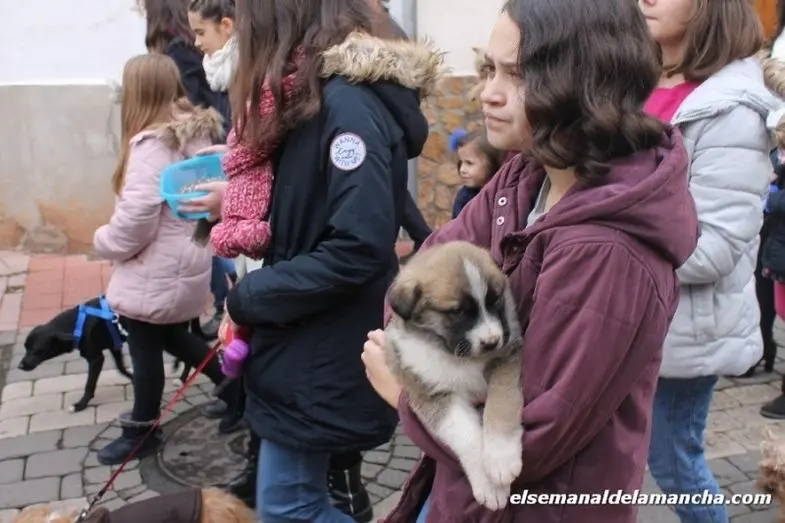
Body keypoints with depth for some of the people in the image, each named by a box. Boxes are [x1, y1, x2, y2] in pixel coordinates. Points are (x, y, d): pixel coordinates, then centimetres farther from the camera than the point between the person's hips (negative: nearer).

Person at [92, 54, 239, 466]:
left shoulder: (151, 144, -23)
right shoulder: (198, 131, 4)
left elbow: (136, 216, -27)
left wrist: (105, 242, -10)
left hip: (155, 270, -9)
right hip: (187, 259, 9)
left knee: (146, 349, 8)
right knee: (173, 337, 26)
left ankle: (141, 432, 25)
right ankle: (233, 386, 32)